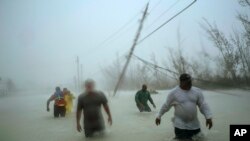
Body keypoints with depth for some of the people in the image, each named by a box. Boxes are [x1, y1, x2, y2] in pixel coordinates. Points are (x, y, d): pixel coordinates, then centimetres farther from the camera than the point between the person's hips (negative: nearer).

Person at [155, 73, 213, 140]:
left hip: (194, 125, 4)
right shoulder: (174, 93, -8)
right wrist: (159, 116, 8)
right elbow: (166, 106, 1)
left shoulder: (197, 91, 2)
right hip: (180, 125, -4)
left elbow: (203, 105, 1)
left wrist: (208, 117, -12)